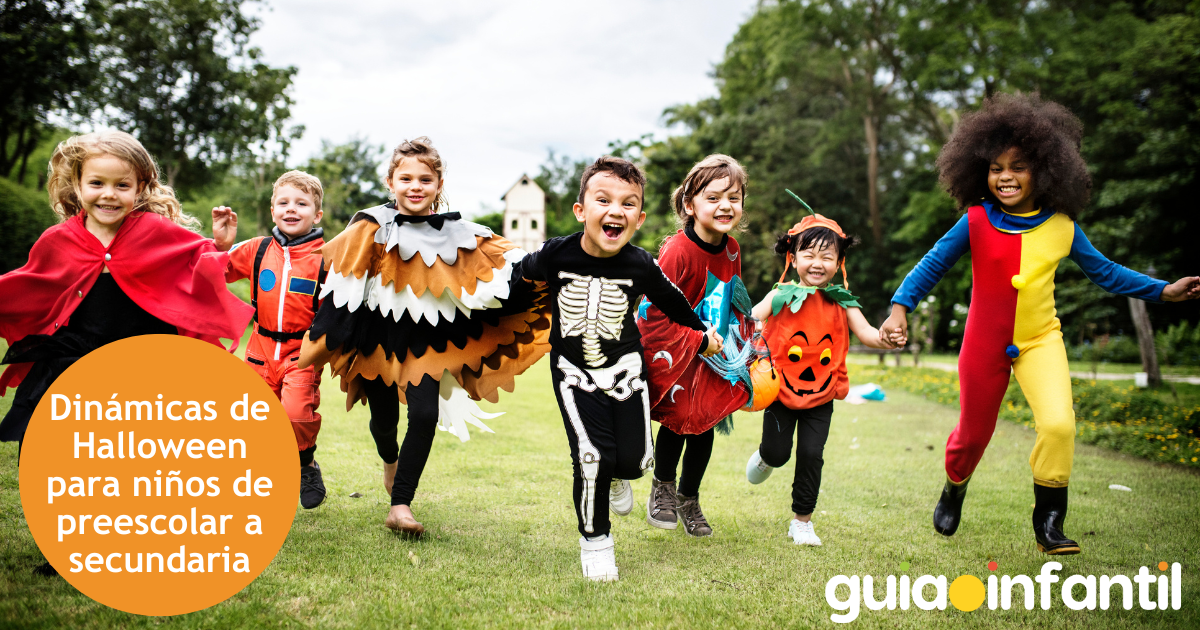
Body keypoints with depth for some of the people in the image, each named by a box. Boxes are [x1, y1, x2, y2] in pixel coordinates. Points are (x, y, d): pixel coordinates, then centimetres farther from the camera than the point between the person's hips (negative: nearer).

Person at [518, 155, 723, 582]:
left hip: (624, 367, 2)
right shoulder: (556, 255, -16)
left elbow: (672, 302, 6)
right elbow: (522, 275, 7)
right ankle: (594, 540, 9)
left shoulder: (640, 266, -14)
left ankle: (616, 475, 37)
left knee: (634, 459, -3)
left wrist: (704, 336, 18)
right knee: (592, 455, -15)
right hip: (574, 369, -1)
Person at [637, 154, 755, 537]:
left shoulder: (731, 249, -3)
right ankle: (662, 488, 21)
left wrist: (740, 334, 5)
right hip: (673, 348, -6)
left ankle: (689, 500, 30)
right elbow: (654, 312, -24)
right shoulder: (677, 251, -26)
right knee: (678, 416, -7)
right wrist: (698, 341, -23)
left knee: (705, 423, 10)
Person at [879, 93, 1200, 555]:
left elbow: (1103, 271, 8)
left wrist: (1162, 291, 6)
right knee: (973, 433, 12)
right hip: (985, 343, -1)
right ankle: (954, 489, 46)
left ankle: (1048, 524, -1)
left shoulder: (1061, 226, -4)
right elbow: (933, 263, -6)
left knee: (1058, 423, -20)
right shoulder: (976, 221, -11)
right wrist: (900, 307, -18)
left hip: (1040, 340, 1)